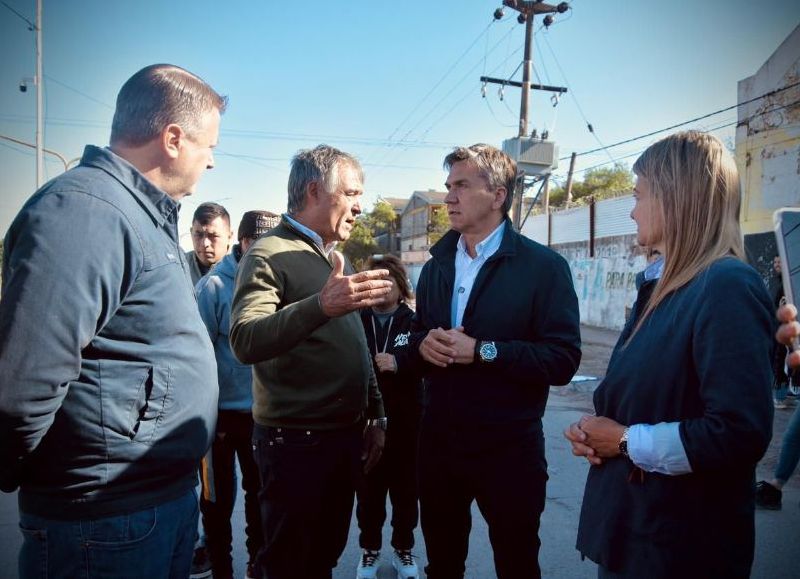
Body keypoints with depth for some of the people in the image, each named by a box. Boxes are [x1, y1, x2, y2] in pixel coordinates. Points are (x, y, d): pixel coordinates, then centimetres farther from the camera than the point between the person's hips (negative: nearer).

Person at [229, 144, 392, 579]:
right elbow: (244, 341, -29)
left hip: (345, 434, 8)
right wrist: (321, 305, -42)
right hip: (295, 441, -7)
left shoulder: (334, 258, 13)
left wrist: (375, 413, 14)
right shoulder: (269, 254, -13)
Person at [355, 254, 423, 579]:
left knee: (405, 488, 10)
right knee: (369, 488, 8)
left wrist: (399, 363, -21)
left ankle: (403, 549, 28)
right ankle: (370, 548, 28)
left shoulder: (414, 322, 3)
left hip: (405, 421, 0)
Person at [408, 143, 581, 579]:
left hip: (509, 449, -5)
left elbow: (563, 360, -16)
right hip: (438, 442, 5)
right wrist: (422, 344, -9)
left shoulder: (544, 267, -10)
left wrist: (483, 350, -24)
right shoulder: (435, 266, 9)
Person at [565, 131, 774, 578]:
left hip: (683, 543, -8)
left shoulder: (729, 286, -20)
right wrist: (594, 430, -3)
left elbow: (741, 432, -27)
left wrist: (628, 442, -17)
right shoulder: (662, 285, 9)